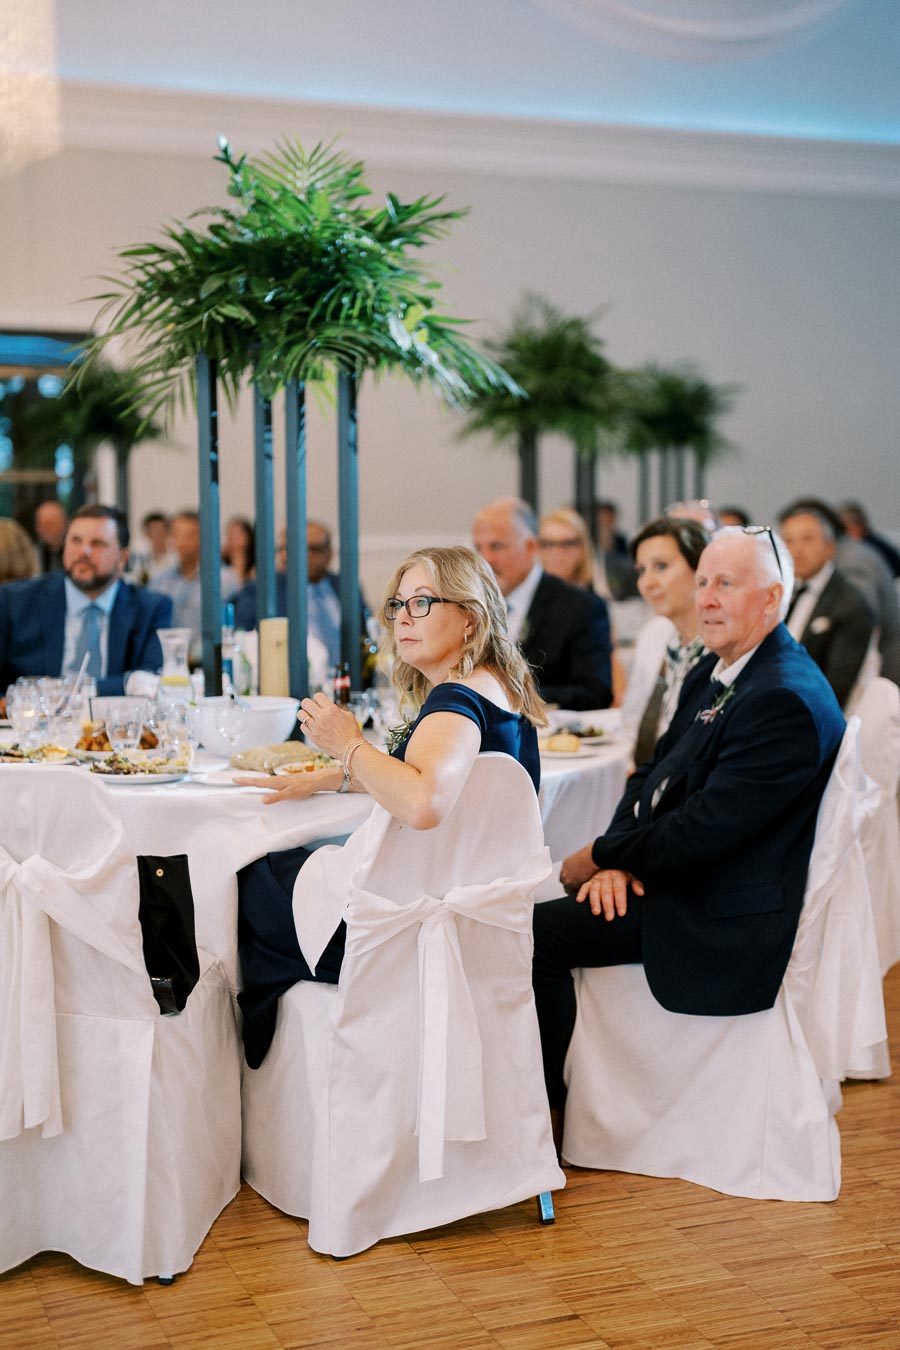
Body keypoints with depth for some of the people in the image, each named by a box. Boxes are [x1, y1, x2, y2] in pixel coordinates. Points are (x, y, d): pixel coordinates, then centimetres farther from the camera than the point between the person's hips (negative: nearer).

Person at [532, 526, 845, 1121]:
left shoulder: (785, 699, -21)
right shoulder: (724, 674, 11)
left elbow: (704, 829, -24)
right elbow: (656, 772, 14)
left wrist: (600, 857, -12)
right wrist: (619, 857, -4)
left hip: (717, 917, -10)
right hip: (671, 881, 10)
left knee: (538, 933, -16)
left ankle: (548, 1111, 1)